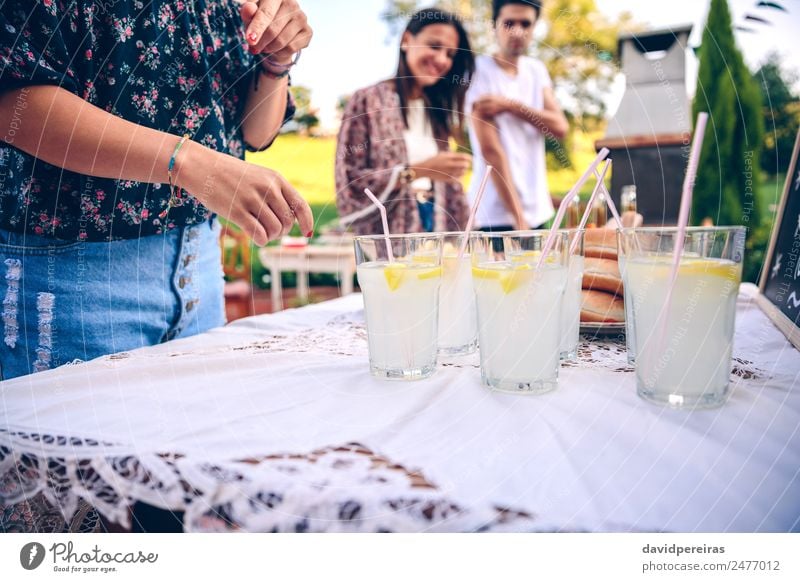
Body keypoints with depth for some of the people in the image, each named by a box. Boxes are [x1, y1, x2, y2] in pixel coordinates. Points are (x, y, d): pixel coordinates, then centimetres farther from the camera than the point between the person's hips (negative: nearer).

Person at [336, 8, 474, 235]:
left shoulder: (437, 108, 12)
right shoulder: (368, 101, -4)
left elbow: (448, 187, 12)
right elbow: (348, 182, -11)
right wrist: (417, 171, -16)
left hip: (437, 235, 5)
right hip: (386, 239, -5)